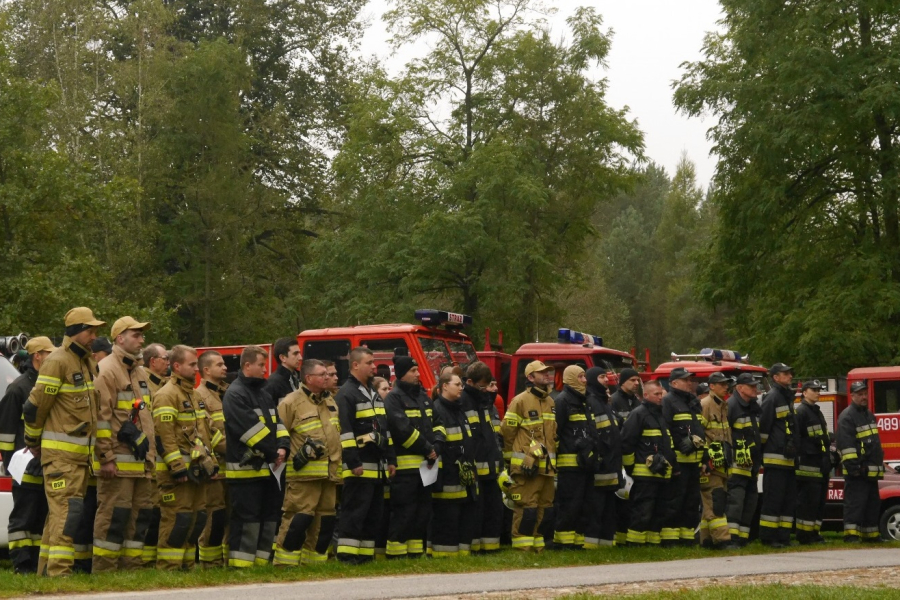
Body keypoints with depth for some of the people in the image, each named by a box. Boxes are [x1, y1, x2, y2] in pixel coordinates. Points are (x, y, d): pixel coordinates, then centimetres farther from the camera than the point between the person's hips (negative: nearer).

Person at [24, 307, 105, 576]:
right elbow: (34, 406, -12)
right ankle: (58, 571, -14)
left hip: (82, 452, 8)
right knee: (67, 510, -13)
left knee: (60, 512, 12)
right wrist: (32, 442, -1)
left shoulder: (89, 363, 14)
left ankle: (46, 569, 17)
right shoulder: (57, 362, -13)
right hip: (60, 452, -8)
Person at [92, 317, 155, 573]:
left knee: (141, 511, 9)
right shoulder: (106, 371, -9)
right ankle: (103, 569, -2)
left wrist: (151, 454, 21)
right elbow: (100, 417, -15)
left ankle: (131, 566, 16)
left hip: (141, 461, 9)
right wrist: (106, 457, -19)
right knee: (114, 514, -7)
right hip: (118, 461, -9)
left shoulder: (140, 373, 20)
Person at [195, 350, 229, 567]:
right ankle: (210, 562, 0)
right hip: (216, 466, -8)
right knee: (215, 515, -7)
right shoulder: (199, 396, -6)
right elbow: (207, 432, -16)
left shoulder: (228, 393, 21)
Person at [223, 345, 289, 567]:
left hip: (266, 468, 9)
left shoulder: (264, 394, 19)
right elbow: (251, 429, -18)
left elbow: (277, 423, 13)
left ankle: (262, 561, 17)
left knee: (270, 515, 10)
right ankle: (240, 564, -5)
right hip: (245, 468, -9)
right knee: (246, 517, -8)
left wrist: (282, 447, -5)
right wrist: (271, 453, -14)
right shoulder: (235, 395, -11)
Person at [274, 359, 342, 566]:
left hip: (330, 472, 8)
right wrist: (297, 454, -11)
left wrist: (339, 466, 20)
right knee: (300, 517, -12)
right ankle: (285, 562, -6)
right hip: (304, 473, -8)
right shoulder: (292, 402, -6)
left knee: (325, 520, 10)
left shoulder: (330, 401, 19)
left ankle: (314, 561, 19)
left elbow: (339, 433, 27)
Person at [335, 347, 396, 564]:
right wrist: (353, 462, -21)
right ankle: (347, 554, -6)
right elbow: (344, 431, -17)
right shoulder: (346, 394, -10)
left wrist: (391, 459, 17)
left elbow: (385, 429, 23)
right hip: (359, 468, -9)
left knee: (374, 512, 10)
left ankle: (366, 553, 15)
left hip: (378, 468, 9)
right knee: (354, 511, -8)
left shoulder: (373, 394, 20)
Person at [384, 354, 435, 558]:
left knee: (423, 509, 10)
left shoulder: (423, 397, 19)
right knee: (404, 510, -8)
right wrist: (426, 449, -12)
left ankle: (416, 549, 16)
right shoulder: (394, 398, -6)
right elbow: (403, 429, -16)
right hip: (406, 463, -8)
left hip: (426, 463, 8)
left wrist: (434, 448, 3)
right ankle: (396, 552, -4)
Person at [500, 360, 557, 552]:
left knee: (545, 506, 10)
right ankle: (522, 546, -2)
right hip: (527, 464, -8)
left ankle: (537, 543, 19)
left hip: (546, 465, 8)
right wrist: (512, 458, -1)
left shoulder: (550, 402, 16)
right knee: (526, 507, -8)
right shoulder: (520, 401, -8)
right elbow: (507, 432, -6)